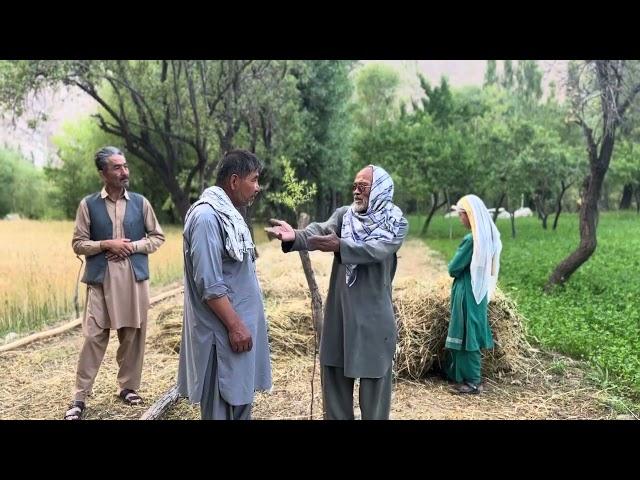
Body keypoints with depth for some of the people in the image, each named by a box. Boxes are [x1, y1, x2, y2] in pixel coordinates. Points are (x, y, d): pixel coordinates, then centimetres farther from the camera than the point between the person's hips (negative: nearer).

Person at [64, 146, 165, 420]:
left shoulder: (140, 203, 5)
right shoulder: (88, 204, 1)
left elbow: (158, 237, 9)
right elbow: (78, 243, 2)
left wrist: (133, 246, -7)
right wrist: (106, 245, -13)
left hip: (134, 278, 2)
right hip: (101, 279, -2)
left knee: (132, 336, 7)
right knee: (93, 337, -3)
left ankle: (128, 387, 24)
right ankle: (80, 397, 6)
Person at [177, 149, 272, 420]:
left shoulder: (227, 213, 12)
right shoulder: (207, 216, -18)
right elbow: (209, 284, -22)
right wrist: (234, 325, -20)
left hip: (239, 323, 10)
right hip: (224, 331, -10)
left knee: (240, 401, 16)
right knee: (224, 409, 0)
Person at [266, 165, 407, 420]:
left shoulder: (396, 223, -4)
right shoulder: (344, 214, 5)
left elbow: (376, 249, -23)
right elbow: (321, 230, -14)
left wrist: (339, 246, -39)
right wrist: (296, 236, -35)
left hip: (374, 314, -3)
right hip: (339, 310, 4)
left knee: (374, 378, 5)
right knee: (334, 373, 12)